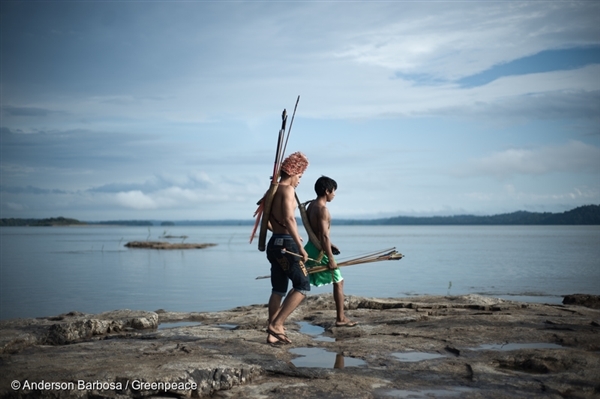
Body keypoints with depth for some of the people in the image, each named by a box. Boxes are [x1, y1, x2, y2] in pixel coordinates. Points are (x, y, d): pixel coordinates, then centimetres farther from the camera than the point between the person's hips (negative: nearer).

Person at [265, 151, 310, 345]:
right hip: (286, 244, -9)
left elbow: (267, 220, 23)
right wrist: (300, 246, -21)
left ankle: (273, 334, 15)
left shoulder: (272, 191, 16)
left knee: (278, 290, 13)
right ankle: (276, 325, -9)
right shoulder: (287, 189, -11)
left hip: (275, 243, 9)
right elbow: (289, 218, -22)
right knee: (302, 286, -4)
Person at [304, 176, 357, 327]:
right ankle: (341, 318, 13)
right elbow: (324, 235, -21)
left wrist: (328, 244, 23)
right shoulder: (322, 209, -18)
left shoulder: (311, 205, 11)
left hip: (311, 248, 9)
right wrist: (330, 258, -20)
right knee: (338, 282, 7)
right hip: (320, 251, -9)